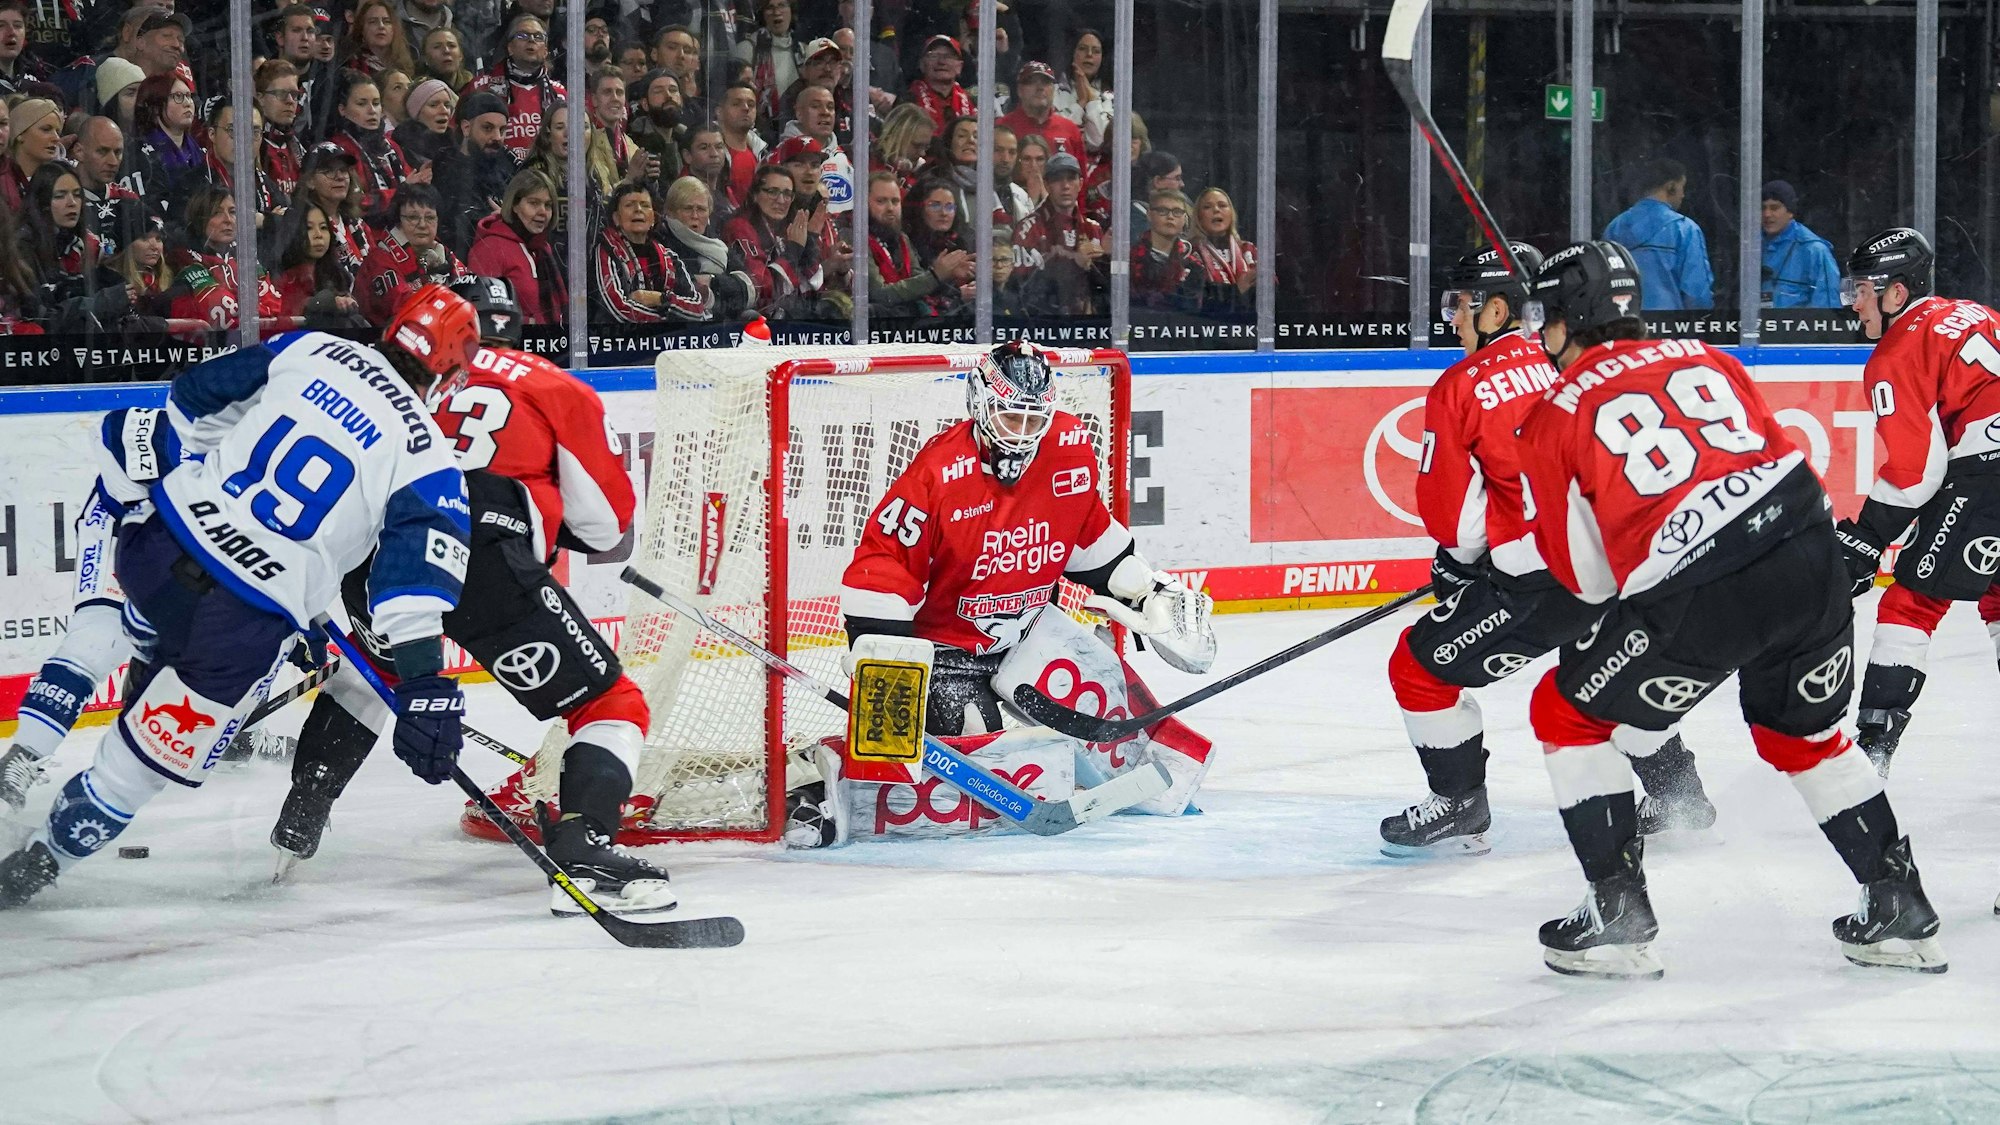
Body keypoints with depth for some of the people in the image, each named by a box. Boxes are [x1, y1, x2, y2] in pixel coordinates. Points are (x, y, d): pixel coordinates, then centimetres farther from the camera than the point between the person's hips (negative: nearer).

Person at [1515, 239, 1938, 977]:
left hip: (1699, 597, -5)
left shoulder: (1556, 417, 7)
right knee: (1804, 734, 29)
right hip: (1811, 556, 5)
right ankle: (1900, 911, 31)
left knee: (1567, 715, 15)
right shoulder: (1704, 359, 19)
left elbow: (1589, 578, 10)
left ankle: (1618, 915, 11)